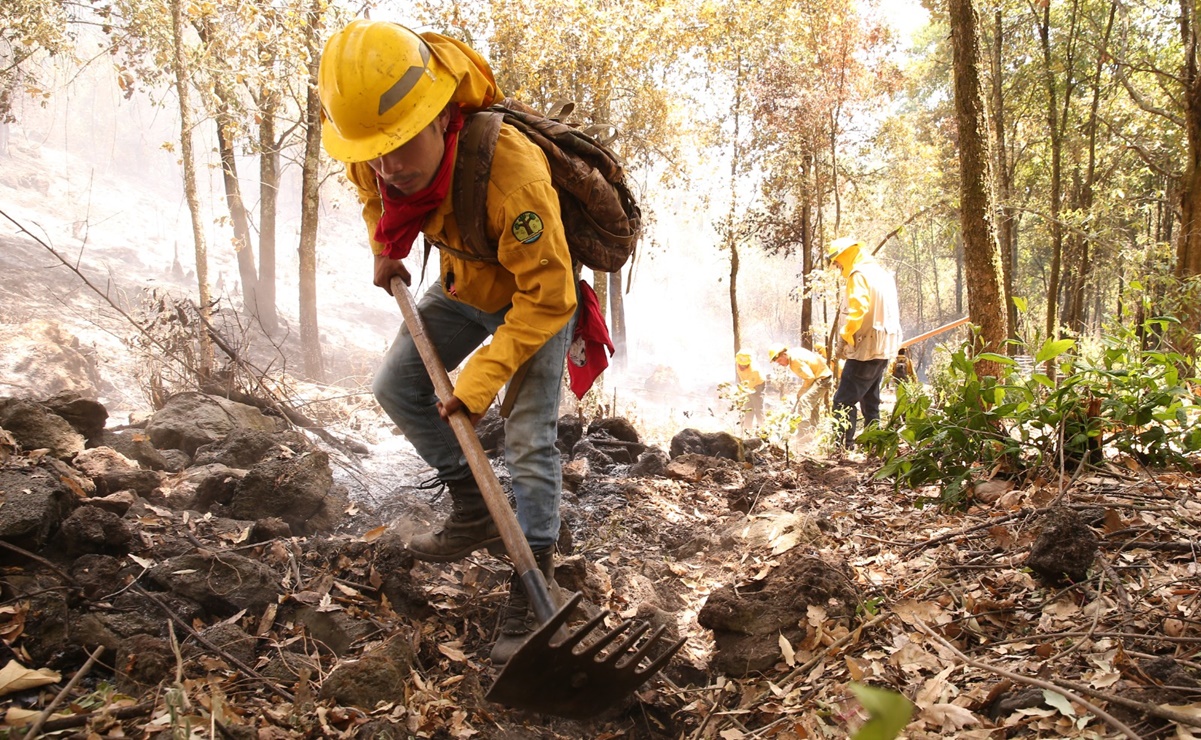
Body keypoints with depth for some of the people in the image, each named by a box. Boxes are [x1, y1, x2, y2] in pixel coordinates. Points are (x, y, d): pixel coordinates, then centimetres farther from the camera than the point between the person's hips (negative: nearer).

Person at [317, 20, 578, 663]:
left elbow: (545, 300, -35)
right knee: (395, 388, 6)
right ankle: (475, 513, 18)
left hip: (538, 295, -7)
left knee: (528, 441, -13)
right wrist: (386, 251, -3)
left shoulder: (513, 171, -42)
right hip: (461, 285, 7)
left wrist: (478, 383, -36)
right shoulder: (377, 158, -22)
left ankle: (532, 592, -5)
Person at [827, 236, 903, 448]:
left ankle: (843, 448, -16)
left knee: (843, 401, -11)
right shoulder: (882, 272, 18)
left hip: (865, 349, -10)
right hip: (885, 348, 10)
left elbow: (857, 310, -25)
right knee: (870, 401, 17)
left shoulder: (859, 274, -11)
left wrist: (844, 339, -20)